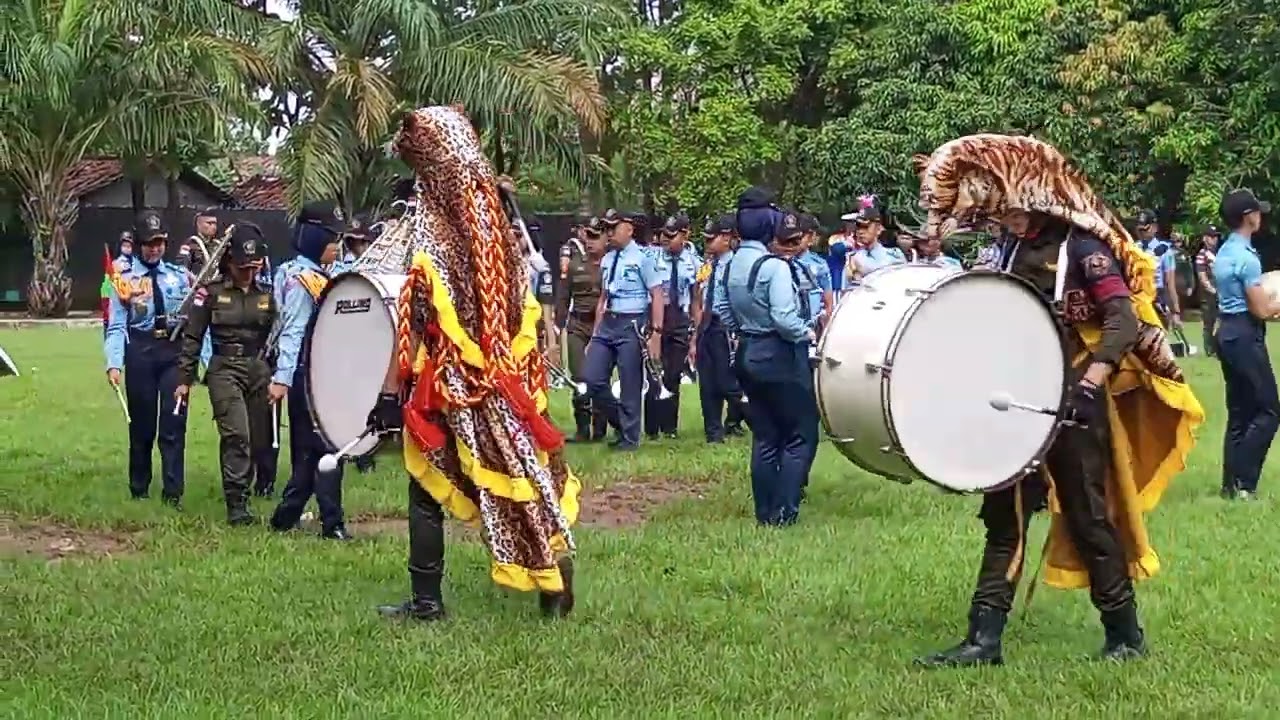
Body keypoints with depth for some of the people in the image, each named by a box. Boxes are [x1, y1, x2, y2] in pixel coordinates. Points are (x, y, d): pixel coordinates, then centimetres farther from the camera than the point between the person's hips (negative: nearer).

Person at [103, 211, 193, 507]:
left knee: (174, 422, -4)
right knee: (141, 423, 10)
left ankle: (173, 493, 0)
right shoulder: (125, 278, -1)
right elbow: (116, 326, -5)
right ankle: (139, 491, 23)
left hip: (175, 350, 1)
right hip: (140, 352, -1)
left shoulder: (179, 276, 6)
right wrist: (114, 363, -15)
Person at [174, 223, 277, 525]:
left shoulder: (265, 295, 10)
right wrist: (184, 379, 1)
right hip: (224, 370, -4)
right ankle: (236, 505, -18)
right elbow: (192, 338, 3)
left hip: (258, 370, 4)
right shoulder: (210, 293, 0)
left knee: (259, 440, 4)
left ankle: (241, 492, 22)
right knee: (236, 434, -18)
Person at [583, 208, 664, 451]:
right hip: (607, 324, 6)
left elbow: (657, 296, -7)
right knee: (593, 380, 1)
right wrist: (595, 334, 18)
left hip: (632, 325, -6)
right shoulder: (606, 260, 12)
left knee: (630, 386, 1)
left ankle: (630, 438, 16)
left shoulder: (642, 257, -7)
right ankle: (619, 423, 22)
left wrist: (656, 333, -13)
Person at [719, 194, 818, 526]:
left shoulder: (731, 266, 5)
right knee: (801, 434, 1)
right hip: (780, 357, -8)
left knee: (765, 436, 14)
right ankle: (783, 512, -4)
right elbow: (784, 319, -24)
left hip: (748, 355, 8)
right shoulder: (774, 266, -19)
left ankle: (765, 511, 16)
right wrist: (808, 334, -8)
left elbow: (724, 311, 12)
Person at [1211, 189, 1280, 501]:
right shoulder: (1246, 257, -18)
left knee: (1239, 412, 12)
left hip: (1227, 332, 9)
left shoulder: (1223, 253, 11)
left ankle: (1231, 483, 12)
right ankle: (1243, 482, -7)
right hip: (1245, 336, -9)